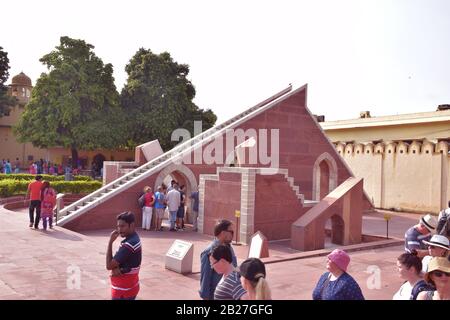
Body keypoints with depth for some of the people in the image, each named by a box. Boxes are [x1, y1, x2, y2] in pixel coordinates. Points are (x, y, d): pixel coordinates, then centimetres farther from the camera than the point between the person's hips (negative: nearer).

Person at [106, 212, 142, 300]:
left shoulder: (129, 244, -27)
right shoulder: (134, 239, 5)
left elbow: (109, 265, -20)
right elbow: (117, 262, 8)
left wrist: (110, 241, -17)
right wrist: (116, 269, -16)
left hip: (123, 291, -10)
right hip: (128, 288, 10)